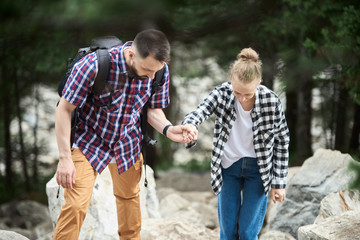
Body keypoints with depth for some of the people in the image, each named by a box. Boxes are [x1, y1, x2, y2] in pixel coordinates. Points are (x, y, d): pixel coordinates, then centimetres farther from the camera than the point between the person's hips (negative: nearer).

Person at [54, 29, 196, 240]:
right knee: (76, 206, -14)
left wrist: (167, 129, -23)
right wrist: (65, 158, -19)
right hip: (89, 142, -4)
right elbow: (64, 109, -20)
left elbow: (154, 109, -1)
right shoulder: (93, 66, -32)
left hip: (128, 144, 4)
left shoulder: (160, 71, -17)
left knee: (129, 198, 20)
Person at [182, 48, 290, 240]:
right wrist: (189, 126, -56)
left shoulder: (271, 101, -20)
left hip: (257, 169, -2)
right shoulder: (222, 93, -17)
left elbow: (282, 142, -8)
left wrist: (279, 182, -5)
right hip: (228, 166, 2)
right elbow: (199, 113, -30)